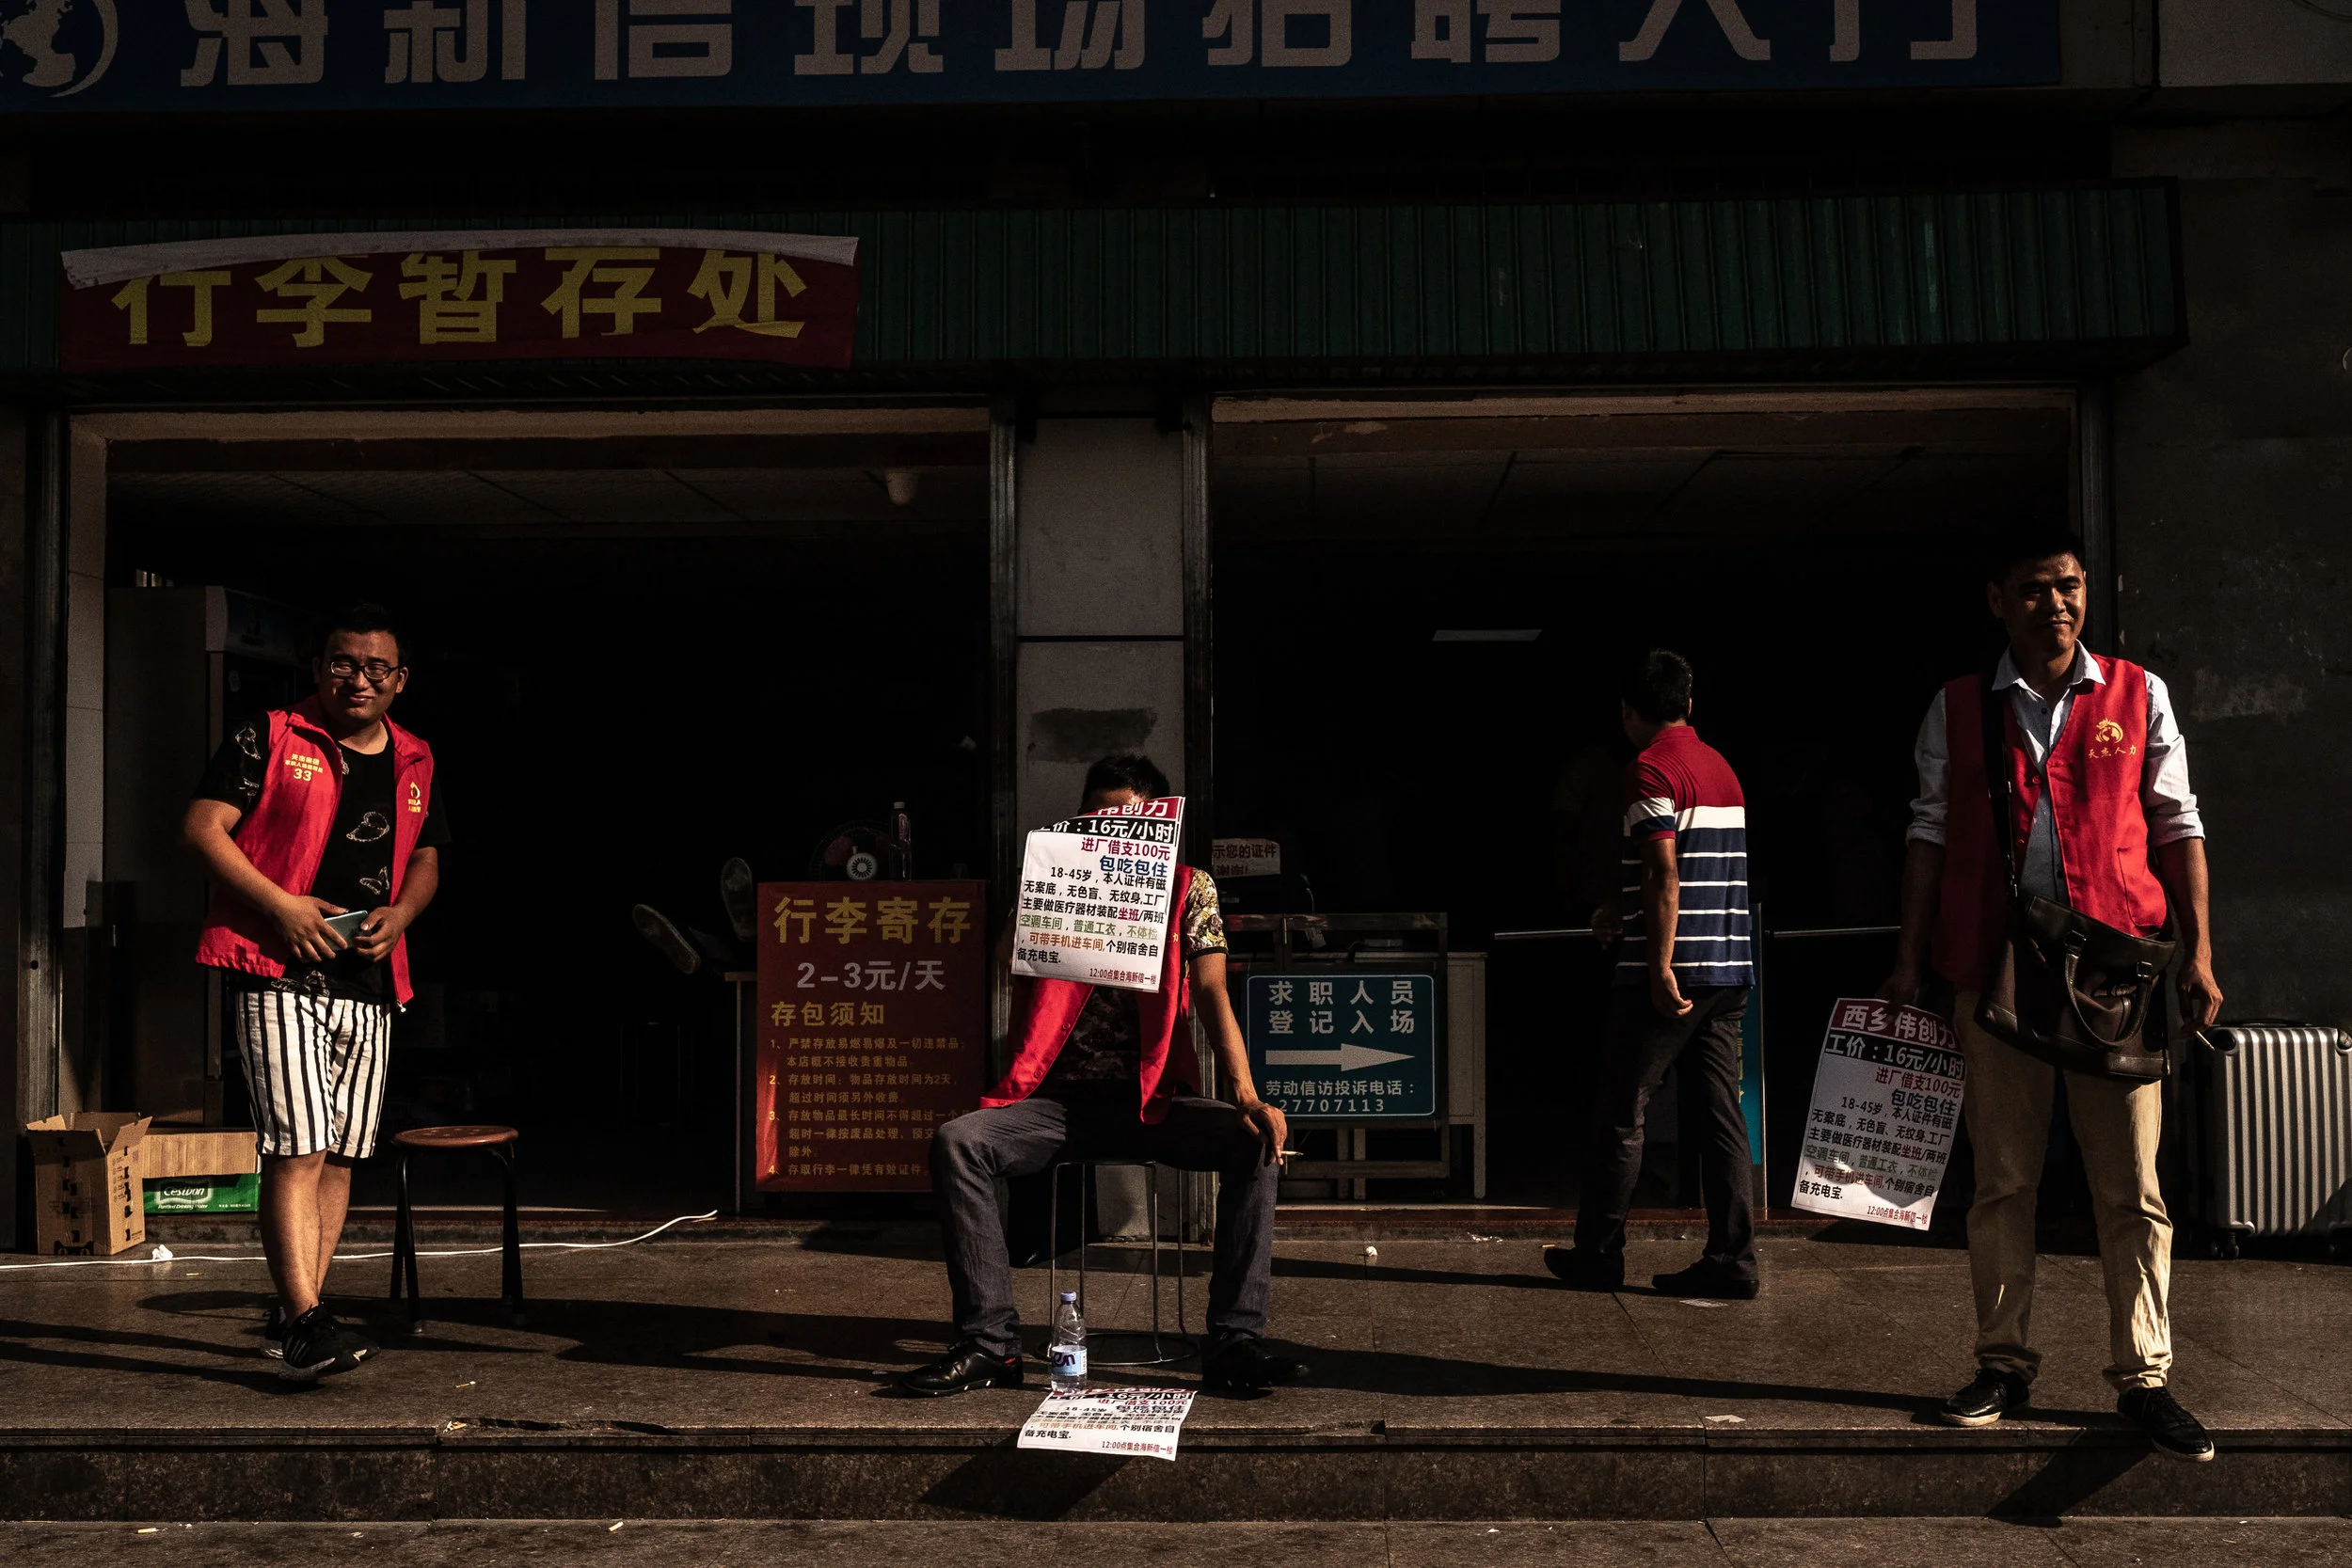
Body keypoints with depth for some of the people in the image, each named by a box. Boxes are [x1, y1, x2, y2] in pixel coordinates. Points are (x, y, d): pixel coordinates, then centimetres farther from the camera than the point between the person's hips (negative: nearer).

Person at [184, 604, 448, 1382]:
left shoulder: (413, 763, 14)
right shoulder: (269, 738, 0)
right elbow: (203, 826, -5)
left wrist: (398, 916, 2)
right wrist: (280, 905, -15)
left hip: (369, 979, 6)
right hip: (278, 972, -6)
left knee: (342, 1153, 8)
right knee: (298, 1149, -13)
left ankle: (293, 1312, 18)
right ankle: (305, 1323, -14)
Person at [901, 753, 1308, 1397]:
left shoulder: (1189, 888, 8)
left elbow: (1212, 995, -2)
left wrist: (1246, 1096, -17)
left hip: (1155, 1099, -1)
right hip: (1061, 1100, 1)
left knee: (1255, 1143, -28)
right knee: (957, 1141, -25)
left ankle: (1233, 1344, -23)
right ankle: (990, 1344, -19)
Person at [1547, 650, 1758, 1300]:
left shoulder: (1650, 769, -9)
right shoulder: (1722, 768, 17)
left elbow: (1666, 875, -18)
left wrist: (1660, 966, -20)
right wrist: (1625, 912, 31)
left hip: (1672, 972, -8)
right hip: (1729, 967, 8)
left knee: (1621, 1112, 3)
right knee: (1722, 1113, 7)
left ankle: (1597, 1254, 11)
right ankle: (1731, 1261, 7)